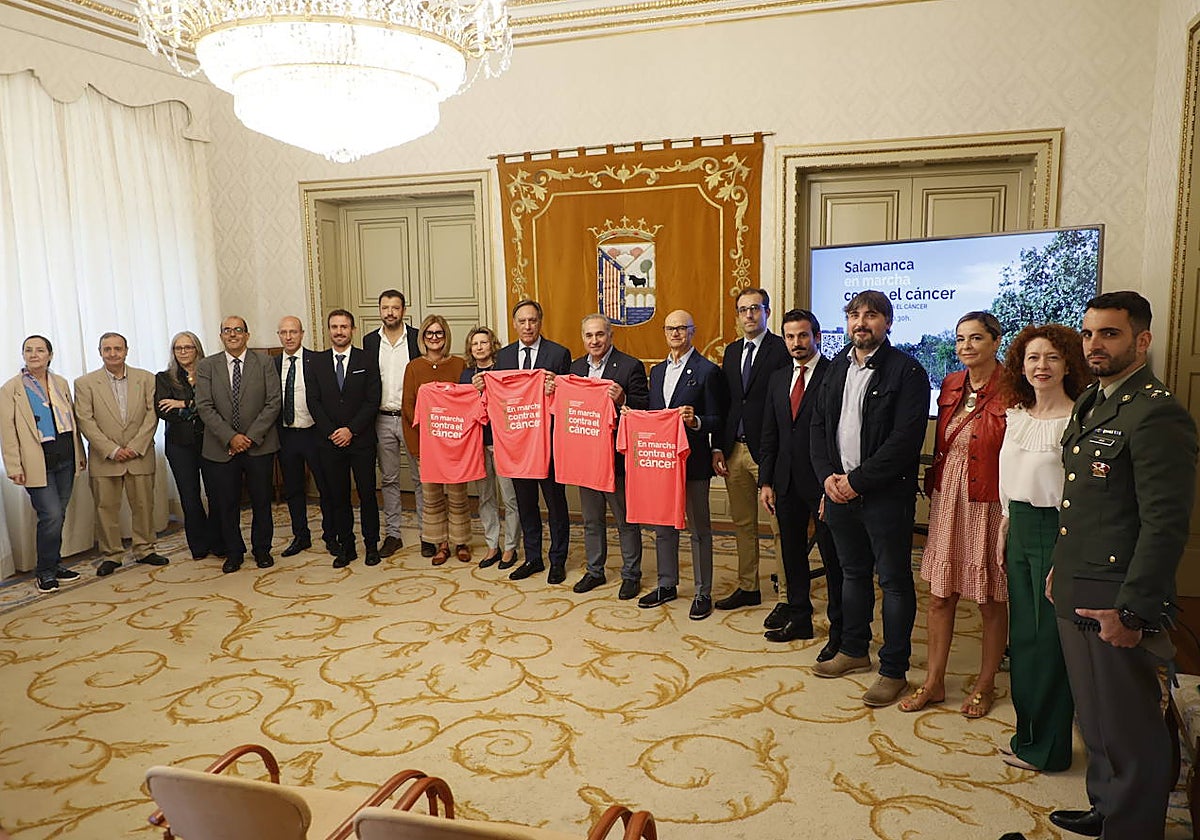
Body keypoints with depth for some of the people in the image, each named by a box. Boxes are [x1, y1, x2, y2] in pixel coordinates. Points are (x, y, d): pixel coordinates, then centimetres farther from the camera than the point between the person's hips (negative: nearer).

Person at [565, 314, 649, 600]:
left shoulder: (630, 366, -9)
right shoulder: (576, 367, 9)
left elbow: (645, 407, -14)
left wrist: (622, 399, -30)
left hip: (617, 456, -6)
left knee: (626, 520, 7)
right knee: (591, 520, 18)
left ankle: (631, 575, 20)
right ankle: (594, 571, 32)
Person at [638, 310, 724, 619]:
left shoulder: (707, 371, -7)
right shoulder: (657, 371, 14)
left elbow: (717, 420, -8)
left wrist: (696, 421, -27)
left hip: (693, 462, -6)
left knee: (699, 529, 5)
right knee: (662, 525, 15)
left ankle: (703, 593, 15)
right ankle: (667, 584, 30)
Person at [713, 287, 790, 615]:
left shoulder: (782, 349, -7)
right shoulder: (732, 351, 14)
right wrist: (718, 448, 7)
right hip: (734, 450, 7)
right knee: (743, 524, 16)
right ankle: (748, 588, 28)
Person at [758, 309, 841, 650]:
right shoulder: (778, 378, 12)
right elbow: (769, 435, 13)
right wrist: (766, 481, 8)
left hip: (823, 481, -6)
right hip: (786, 481, 7)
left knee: (833, 557, 2)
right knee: (792, 552, 16)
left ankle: (839, 631, 14)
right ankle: (798, 619, 31)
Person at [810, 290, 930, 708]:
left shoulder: (907, 371, -11)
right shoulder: (837, 368, 10)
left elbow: (906, 439, -18)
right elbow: (819, 425, 11)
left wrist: (857, 480, -17)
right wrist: (828, 475, -3)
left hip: (886, 495, -6)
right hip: (840, 489, 6)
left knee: (894, 580, 5)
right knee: (853, 573, 18)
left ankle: (894, 670, 16)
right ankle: (854, 650, 34)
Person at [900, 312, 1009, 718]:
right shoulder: (950, 385, 7)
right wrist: (934, 491, 9)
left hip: (989, 505, -5)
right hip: (948, 501, 6)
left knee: (991, 601, 10)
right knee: (940, 596, 12)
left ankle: (985, 684, 29)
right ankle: (934, 681, 26)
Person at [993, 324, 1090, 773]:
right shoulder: (1016, 415, 9)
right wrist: (1005, 529, 14)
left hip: (1057, 532, -7)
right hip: (1020, 529, 7)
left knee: (1049, 638, 3)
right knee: (1022, 632, 14)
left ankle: (1047, 746, 19)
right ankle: (1027, 731, 29)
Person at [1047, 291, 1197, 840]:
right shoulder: (1089, 402, 12)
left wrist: (1131, 611, -20)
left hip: (1116, 604, -9)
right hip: (1074, 595, 9)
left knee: (1129, 732, 7)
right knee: (1093, 718, 22)